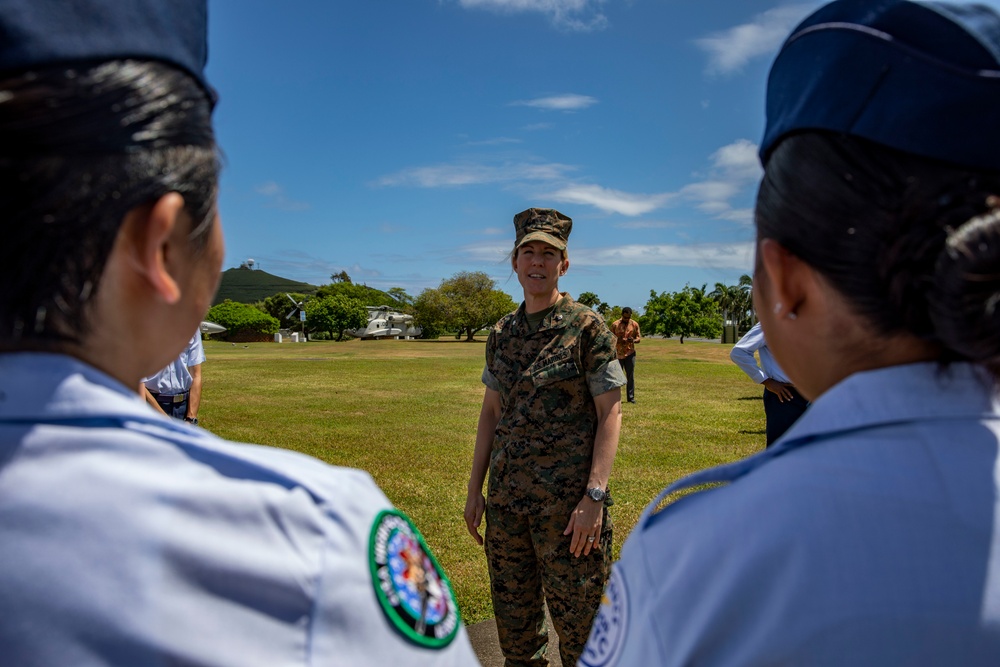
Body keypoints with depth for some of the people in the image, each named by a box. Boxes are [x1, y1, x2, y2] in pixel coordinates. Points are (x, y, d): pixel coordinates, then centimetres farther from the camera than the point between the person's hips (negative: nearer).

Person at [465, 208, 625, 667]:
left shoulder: (587, 328, -8)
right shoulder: (502, 333, 7)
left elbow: (610, 413, -10)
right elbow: (491, 411, 12)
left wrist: (594, 496, -17)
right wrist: (475, 489, 10)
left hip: (567, 501, -5)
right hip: (506, 497, 5)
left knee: (577, 620, 10)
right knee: (513, 617, 18)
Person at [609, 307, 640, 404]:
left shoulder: (635, 324, 3)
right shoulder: (615, 325, -4)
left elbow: (639, 337, 6)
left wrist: (634, 340, -17)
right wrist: (619, 340, -18)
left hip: (630, 353, 2)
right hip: (618, 354, -2)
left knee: (631, 376, 4)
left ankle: (631, 397, 11)